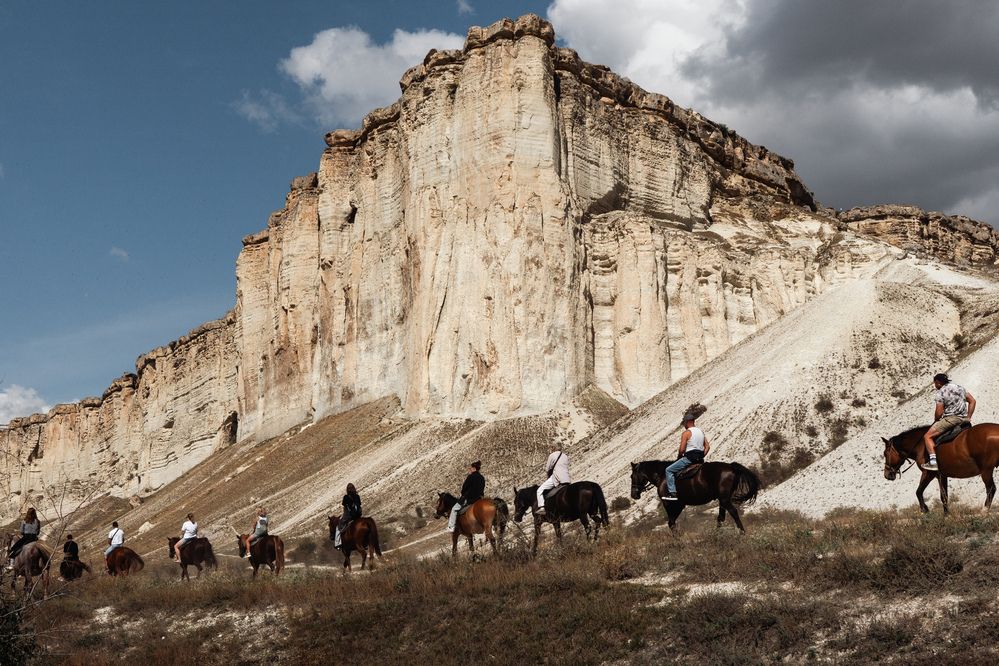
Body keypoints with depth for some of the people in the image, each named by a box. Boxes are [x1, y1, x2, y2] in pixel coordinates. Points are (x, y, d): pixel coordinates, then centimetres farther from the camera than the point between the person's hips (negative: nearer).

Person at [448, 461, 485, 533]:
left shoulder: (470, 477, -12)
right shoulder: (482, 478, 9)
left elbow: (464, 488, -6)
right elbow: (482, 490, 13)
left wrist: (463, 495, 12)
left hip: (469, 499, -7)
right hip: (478, 499, 7)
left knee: (454, 509, 4)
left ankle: (451, 526, -1)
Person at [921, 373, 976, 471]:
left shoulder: (940, 393, -6)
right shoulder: (960, 387, 17)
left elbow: (939, 412, -11)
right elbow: (972, 401, 18)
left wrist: (935, 422, 9)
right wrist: (968, 417, 19)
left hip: (951, 418, -8)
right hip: (964, 419, 8)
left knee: (928, 436, -7)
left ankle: (933, 462, -22)